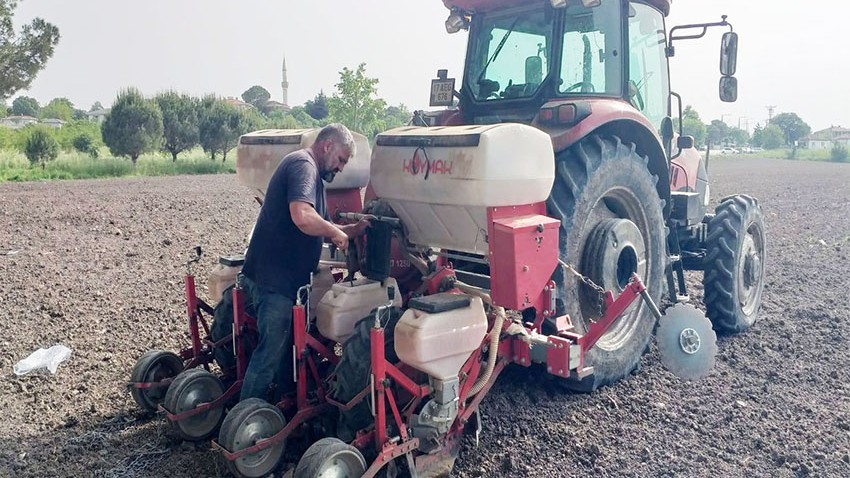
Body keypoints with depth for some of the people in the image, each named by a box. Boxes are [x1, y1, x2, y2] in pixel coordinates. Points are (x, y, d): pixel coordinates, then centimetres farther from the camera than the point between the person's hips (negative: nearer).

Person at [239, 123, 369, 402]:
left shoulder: (313, 173, 20)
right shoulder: (303, 165, -14)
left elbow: (318, 230, 24)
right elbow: (303, 217, -33)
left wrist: (356, 230, 11)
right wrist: (336, 232, -16)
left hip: (286, 279, 11)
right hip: (273, 278, -11)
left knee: (288, 346, 19)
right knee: (271, 350, -5)